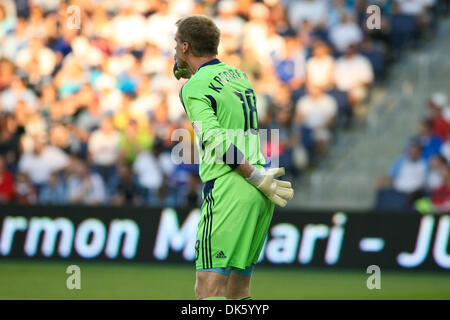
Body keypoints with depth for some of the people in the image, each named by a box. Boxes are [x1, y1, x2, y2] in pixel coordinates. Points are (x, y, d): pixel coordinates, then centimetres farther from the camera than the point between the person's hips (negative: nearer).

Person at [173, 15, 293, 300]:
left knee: (209, 286, -13)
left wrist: (257, 177, -17)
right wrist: (189, 71, 32)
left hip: (228, 190, -8)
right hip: (260, 196, 8)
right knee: (238, 288, 12)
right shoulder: (239, 75, 17)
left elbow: (216, 141, -18)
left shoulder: (193, 89, -5)